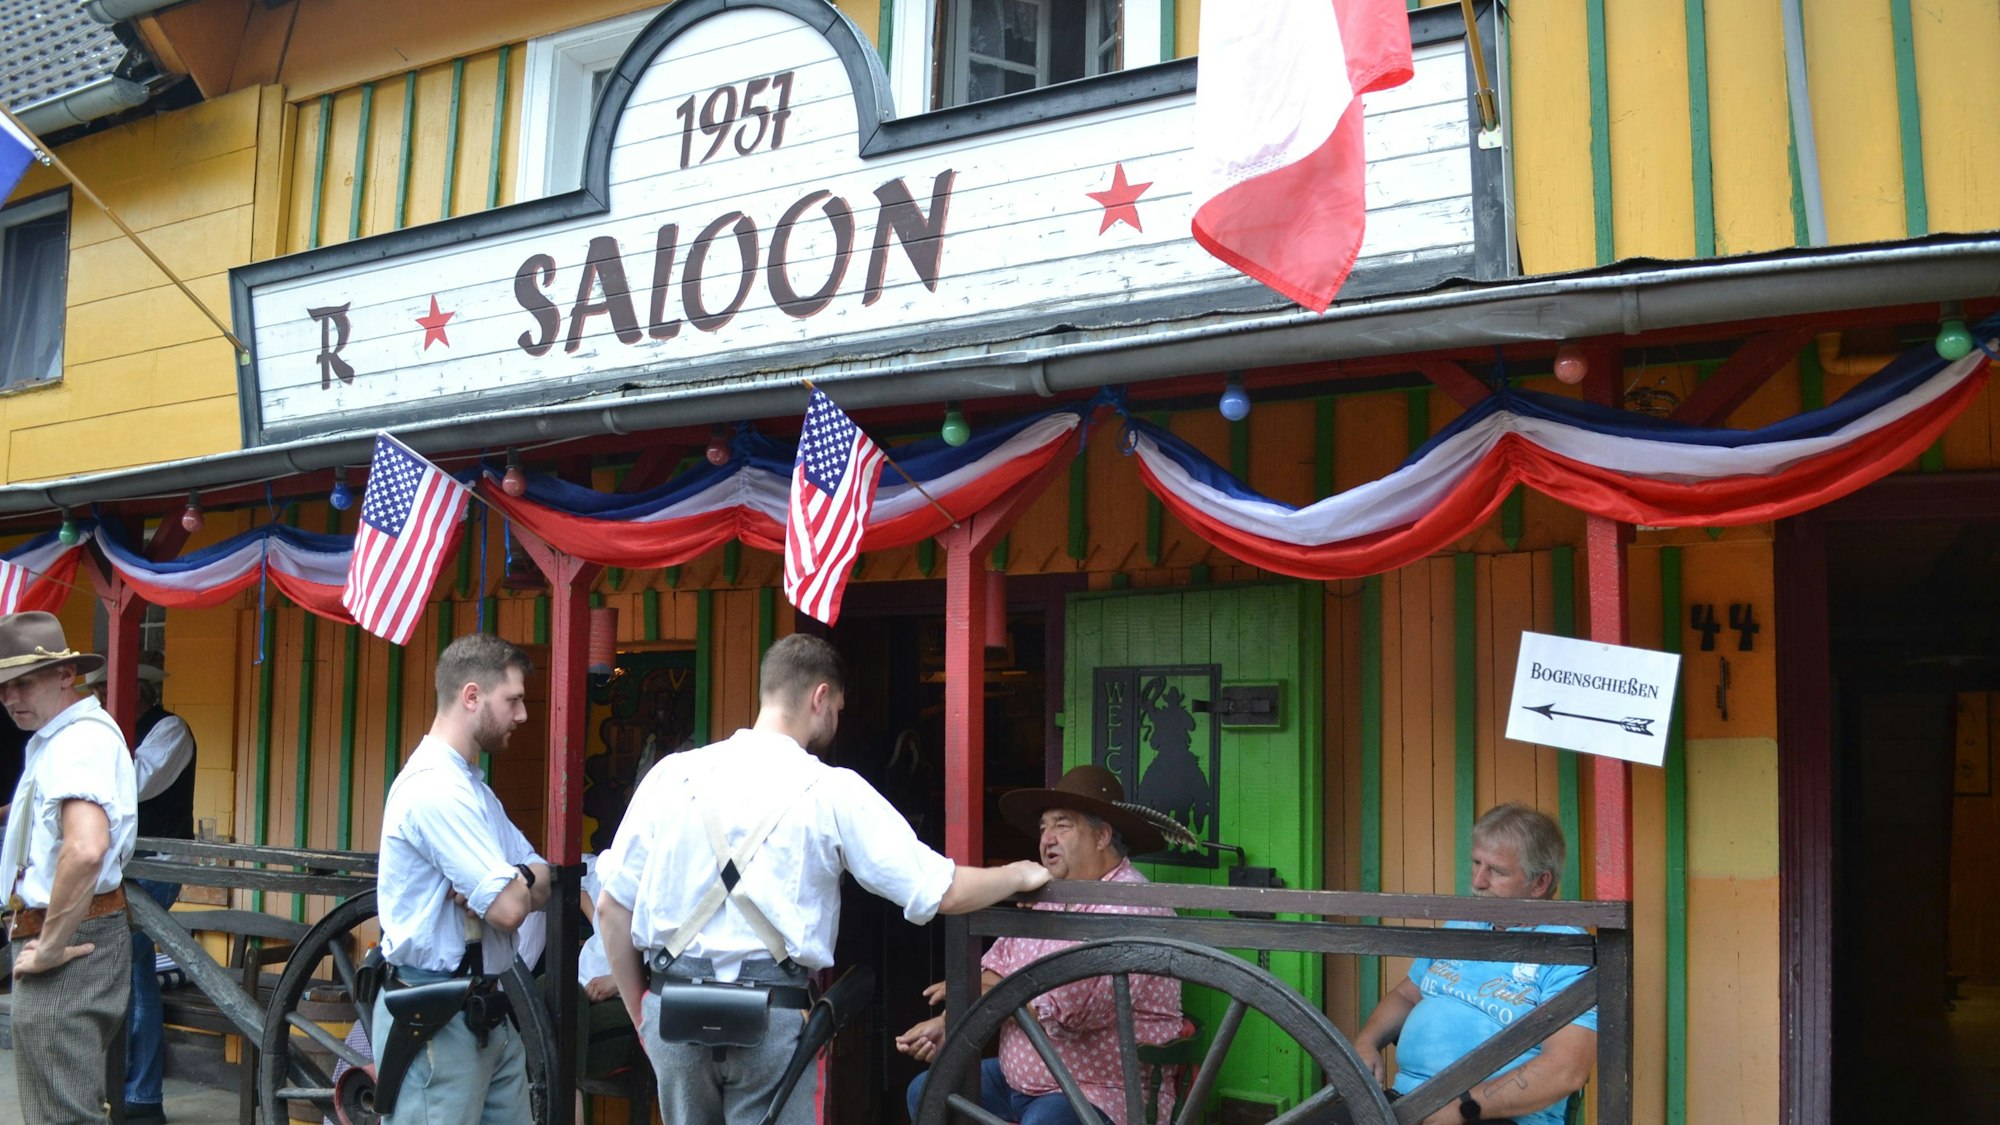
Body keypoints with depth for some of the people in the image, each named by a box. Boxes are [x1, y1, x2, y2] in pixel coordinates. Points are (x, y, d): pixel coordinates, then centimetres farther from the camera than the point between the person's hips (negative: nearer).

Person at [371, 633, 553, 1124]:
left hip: (485, 1016, 10)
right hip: (435, 1023, -10)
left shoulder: (471, 786, 16)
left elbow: (544, 877, 11)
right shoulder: (437, 787, -18)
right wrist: (529, 881, -1)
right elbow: (508, 909, -23)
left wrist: (512, 882, -11)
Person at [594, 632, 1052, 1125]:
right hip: (769, 1016, -3)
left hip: (671, 1007, 4)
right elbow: (944, 892, -2)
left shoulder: (672, 773, 4)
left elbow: (612, 906, 5)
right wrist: (1019, 875, 16)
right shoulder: (832, 791, -4)